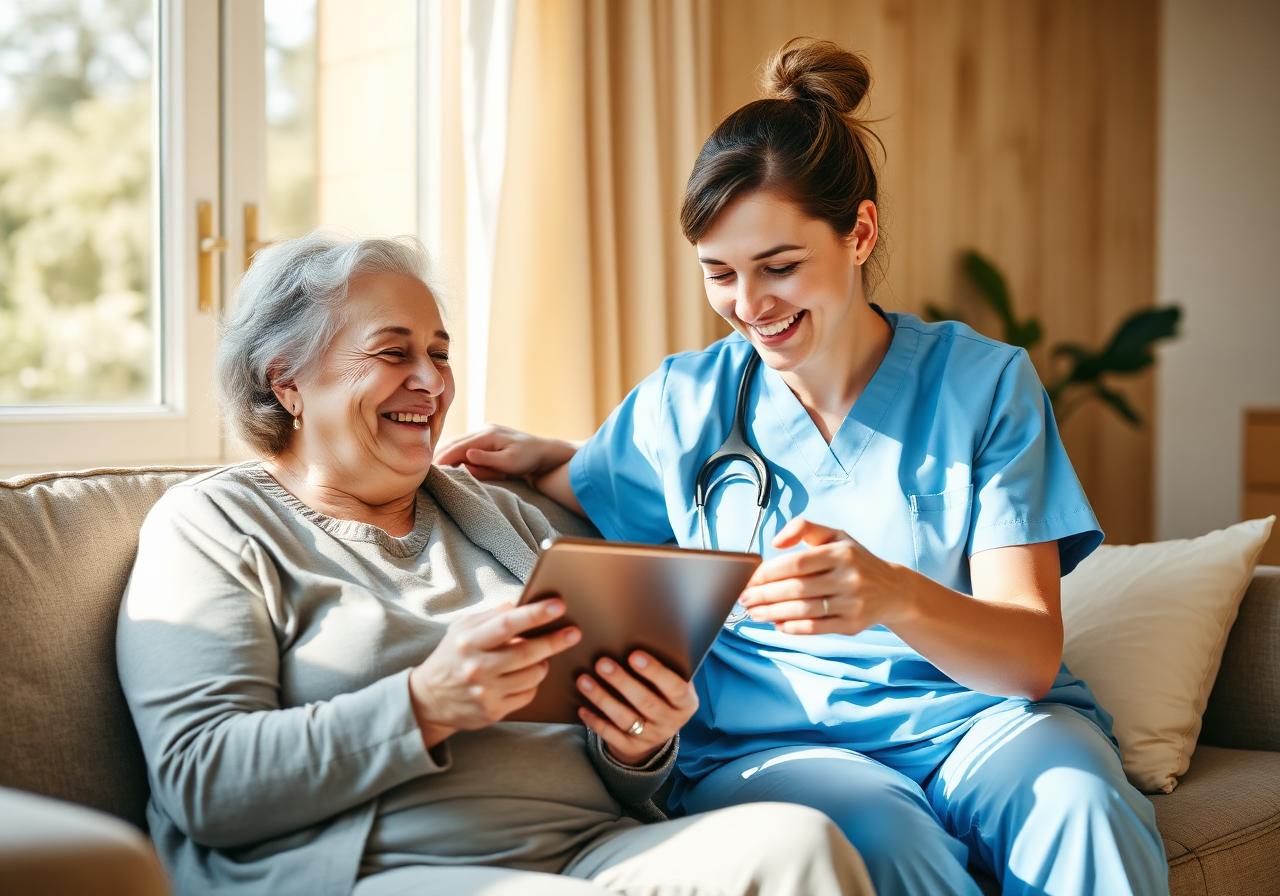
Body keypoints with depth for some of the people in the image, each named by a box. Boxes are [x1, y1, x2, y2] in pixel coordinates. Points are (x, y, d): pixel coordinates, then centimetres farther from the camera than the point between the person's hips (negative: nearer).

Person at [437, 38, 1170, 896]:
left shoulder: (983, 382, 2)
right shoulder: (682, 402, 7)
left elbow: (1033, 656, -8)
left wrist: (897, 596, -28)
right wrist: (545, 456, 2)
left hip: (973, 715, 0)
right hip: (766, 743, 1)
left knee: (1082, 809, -34)